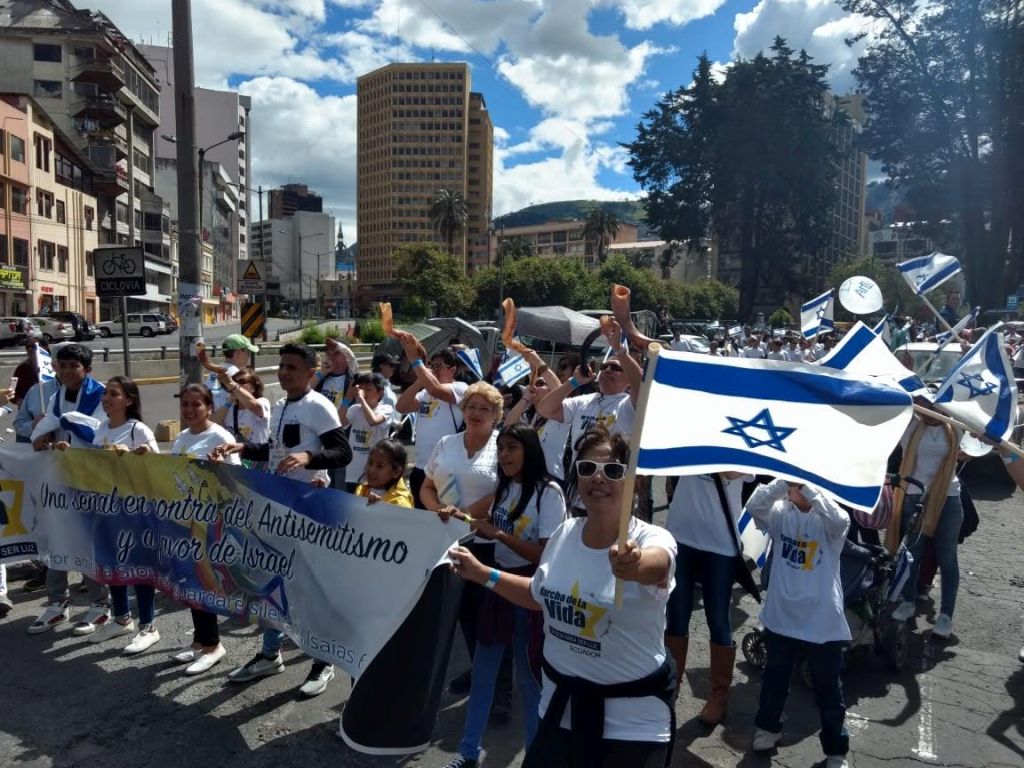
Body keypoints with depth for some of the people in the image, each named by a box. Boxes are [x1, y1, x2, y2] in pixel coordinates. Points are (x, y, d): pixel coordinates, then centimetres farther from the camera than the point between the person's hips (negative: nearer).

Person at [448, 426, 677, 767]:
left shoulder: (653, 539, -19)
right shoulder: (565, 532, -4)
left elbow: (653, 565, -45)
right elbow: (540, 595, 13)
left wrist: (633, 565, -66)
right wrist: (482, 573, 7)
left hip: (632, 718, -4)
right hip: (560, 703, 5)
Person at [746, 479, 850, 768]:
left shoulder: (830, 519, -8)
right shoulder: (781, 513, -3)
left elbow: (838, 521, -32)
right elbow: (754, 505, -22)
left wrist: (809, 486, -32)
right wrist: (784, 479, -29)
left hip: (823, 621, -2)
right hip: (782, 616, 2)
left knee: (829, 690, 13)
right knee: (775, 679, 22)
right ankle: (768, 726, 45)